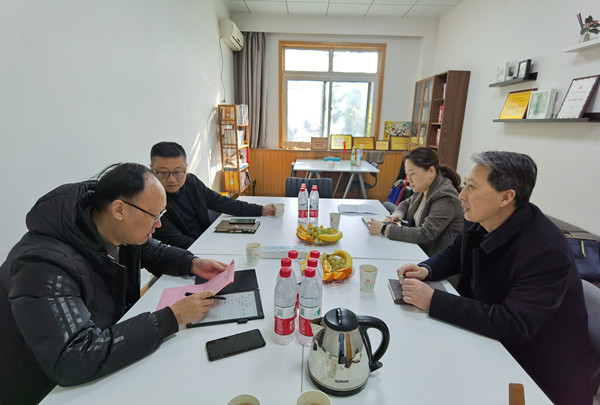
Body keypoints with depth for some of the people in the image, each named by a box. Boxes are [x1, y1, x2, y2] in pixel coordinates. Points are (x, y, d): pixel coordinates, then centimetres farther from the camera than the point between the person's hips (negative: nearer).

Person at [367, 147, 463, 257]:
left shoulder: (445, 198, -22)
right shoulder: (423, 190, 4)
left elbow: (424, 234, -28)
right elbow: (406, 203, 22)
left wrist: (385, 229, -29)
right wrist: (398, 214, -2)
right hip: (418, 248, 8)